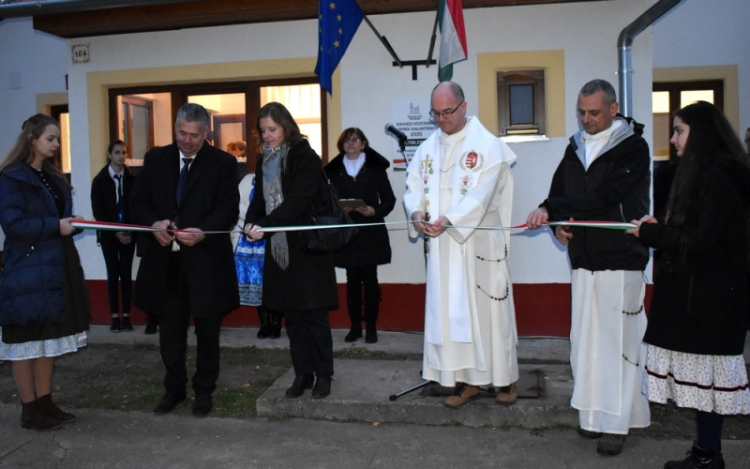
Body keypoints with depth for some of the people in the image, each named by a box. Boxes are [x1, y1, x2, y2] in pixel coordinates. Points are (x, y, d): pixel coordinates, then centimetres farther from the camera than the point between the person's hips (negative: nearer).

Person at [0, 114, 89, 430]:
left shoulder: (53, 178, 16)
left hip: (56, 270, 8)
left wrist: (71, 224, 0)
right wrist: (55, 226, -21)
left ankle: (45, 402, 22)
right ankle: (29, 410, 11)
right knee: (27, 341, 1)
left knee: (48, 338, 12)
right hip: (28, 272, -8)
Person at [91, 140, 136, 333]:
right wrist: (115, 232, -11)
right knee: (113, 273, 2)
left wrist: (130, 231, -12)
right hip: (108, 234, 0)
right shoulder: (100, 180, 1)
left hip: (128, 233, 0)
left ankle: (126, 316, 5)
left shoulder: (132, 179, 1)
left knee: (126, 273, 1)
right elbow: (97, 210, -2)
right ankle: (115, 317, 6)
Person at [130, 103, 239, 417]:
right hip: (165, 261, 3)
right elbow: (138, 202, 7)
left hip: (206, 261, -3)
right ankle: (174, 388, 32)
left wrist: (203, 232, -26)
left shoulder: (222, 163, -3)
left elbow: (228, 210, -9)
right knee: (170, 330, 14)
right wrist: (154, 223, -14)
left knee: (207, 330, 11)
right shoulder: (155, 159, 7)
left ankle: (204, 390, 28)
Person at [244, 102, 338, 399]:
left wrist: (264, 226, -27)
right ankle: (302, 374, 20)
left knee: (315, 314, 1)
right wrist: (250, 223, -13)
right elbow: (259, 199, 8)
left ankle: (323, 374, 13)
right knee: (292, 315, 10)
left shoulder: (306, 158, -10)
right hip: (279, 248, 6)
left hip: (308, 247, -6)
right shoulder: (264, 161, 11)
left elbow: (297, 202, -19)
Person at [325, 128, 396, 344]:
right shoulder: (334, 170, 8)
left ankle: (371, 327, 11)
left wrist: (375, 210, -14)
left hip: (371, 231, -1)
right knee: (352, 280, 5)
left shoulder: (376, 167, 3)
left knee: (370, 279, 1)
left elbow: (389, 199, 2)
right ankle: (355, 326, 14)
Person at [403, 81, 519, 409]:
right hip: (442, 246, 5)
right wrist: (416, 212, -14)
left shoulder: (487, 145, -5)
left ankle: (505, 378, 20)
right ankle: (465, 380, 18)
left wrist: (449, 220, -27)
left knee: (487, 310, 3)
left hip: (479, 243, -5)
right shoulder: (428, 147, 12)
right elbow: (414, 185, 7)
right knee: (448, 311, 6)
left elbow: (481, 194, -16)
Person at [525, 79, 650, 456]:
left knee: (617, 340, -3)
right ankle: (594, 413, 20)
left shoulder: (632, 147, -7)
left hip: (620, 259, -6)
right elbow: (559, 191, 19)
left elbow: (603, 197, -20)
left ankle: (615, 422, 8)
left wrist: (550, 209, -22)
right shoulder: (576, 147, 12)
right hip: (584, 258, 6)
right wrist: (558, 224, 0)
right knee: (586, 339, 9)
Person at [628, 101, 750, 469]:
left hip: (709, 298, -10)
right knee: (702, 376, 13)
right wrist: (659, 228, 1)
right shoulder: (702, 174, 17)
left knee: (706, 375, -1)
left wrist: (649, 233, -10)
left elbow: (699, 239, -20)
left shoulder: (718, 178, -15)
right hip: (695, 292, 10)